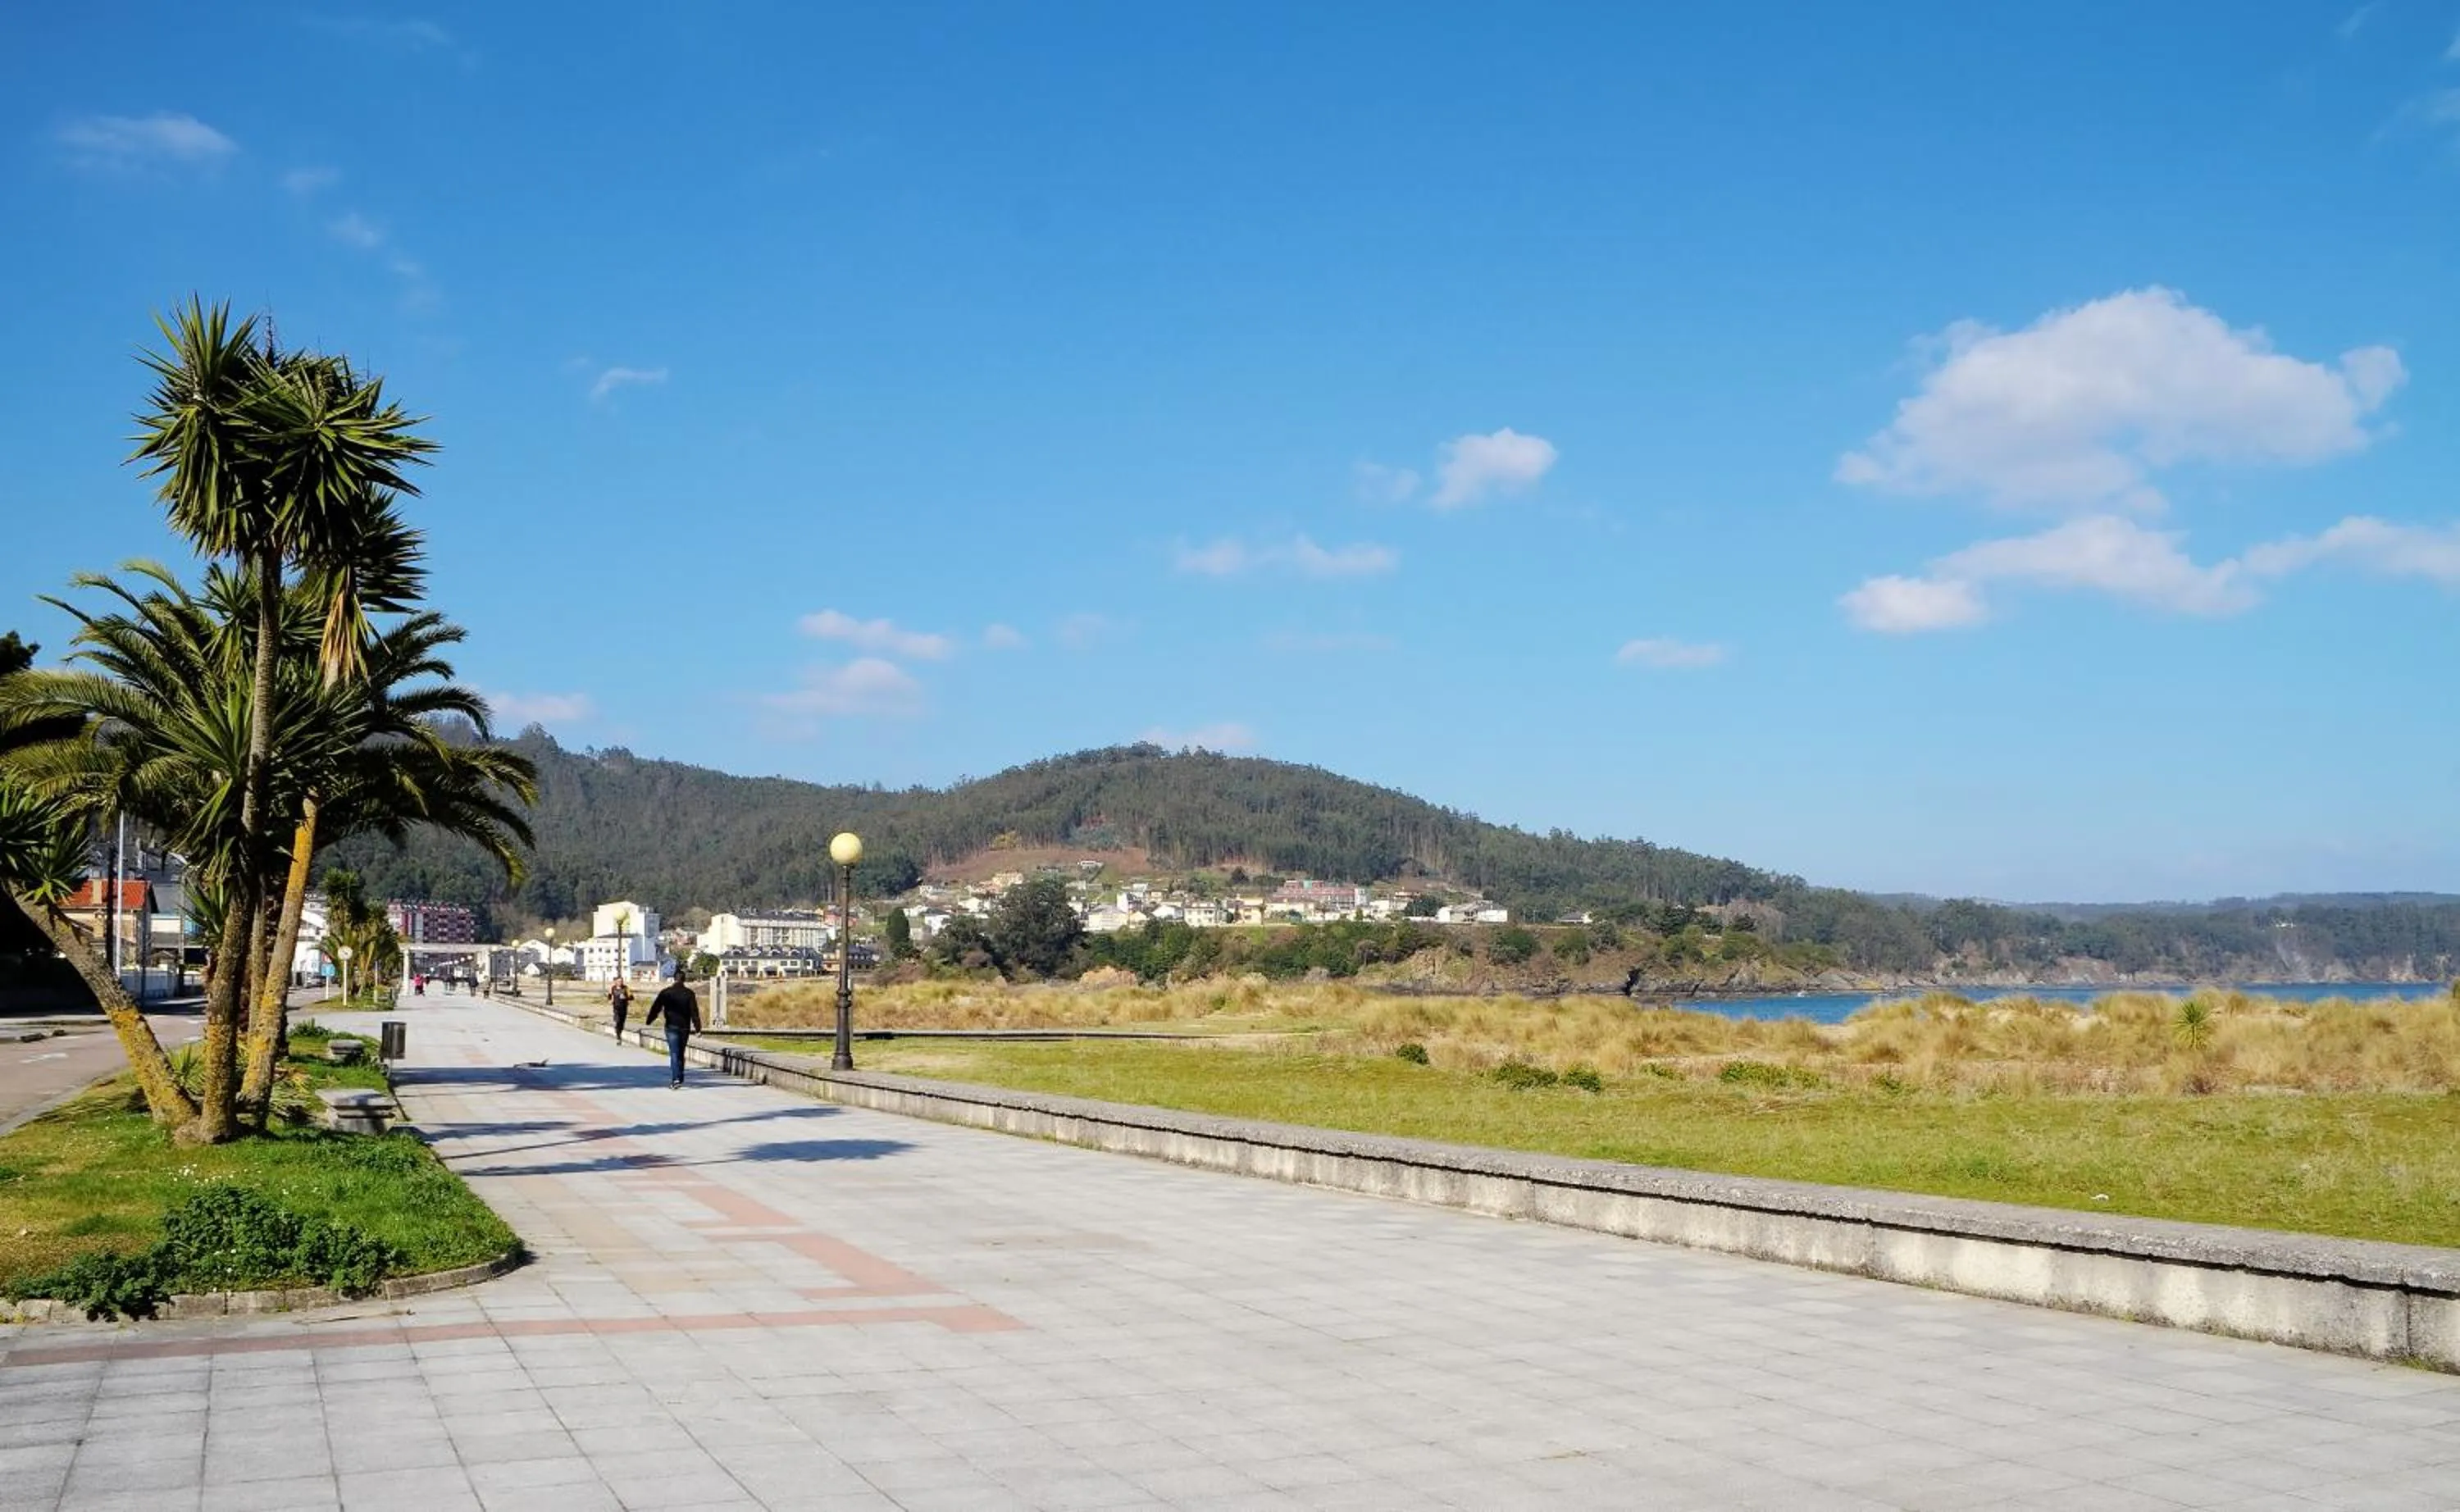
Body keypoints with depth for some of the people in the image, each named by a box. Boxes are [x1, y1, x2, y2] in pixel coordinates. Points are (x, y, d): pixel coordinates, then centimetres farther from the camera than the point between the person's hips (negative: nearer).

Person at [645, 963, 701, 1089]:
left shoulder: (666, 993, -3)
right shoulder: (690, 993, -1)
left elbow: (656, 1008, -1)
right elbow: (694, 1012, -5)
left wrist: (649, 1021, 10)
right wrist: (697, 1027, -4)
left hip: (671, 1027, -2)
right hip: (685, 1027, 2)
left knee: (674, 1053, -6)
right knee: (680, 1054, 16)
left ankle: (675, 1079, -21)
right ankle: (679, 1078, 23)